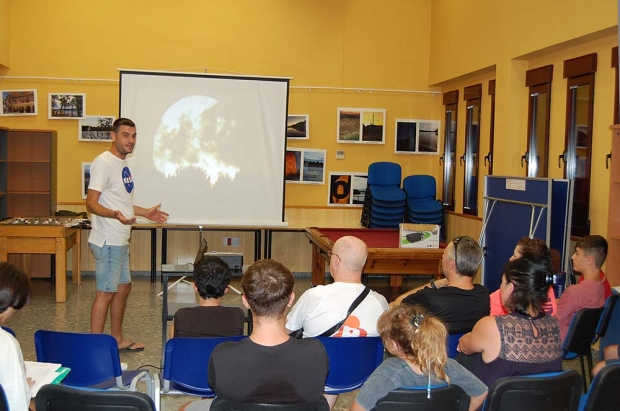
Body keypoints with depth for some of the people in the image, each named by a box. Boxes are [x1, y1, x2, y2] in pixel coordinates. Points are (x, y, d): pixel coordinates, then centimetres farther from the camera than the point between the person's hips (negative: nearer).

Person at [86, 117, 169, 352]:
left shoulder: (122, 164, 14)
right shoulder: (104, 162, -16)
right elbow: (92, 203, -21)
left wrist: (144, 212, 24)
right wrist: (115, 214, -37)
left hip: (120, 241, 10)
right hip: (108, 241, -10)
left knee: (123, 287, 17)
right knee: (106, 293, -6)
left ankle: (118, 340, 30)